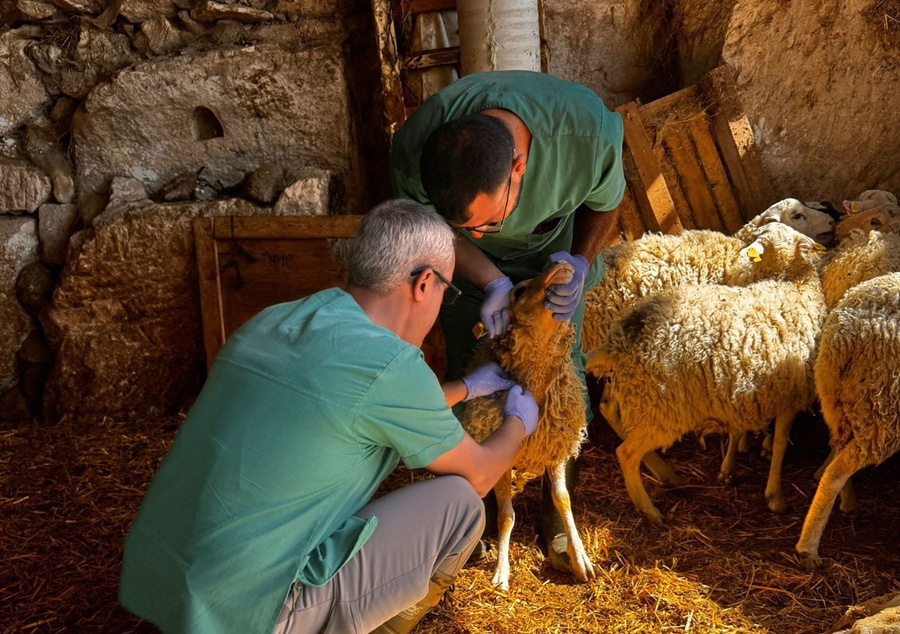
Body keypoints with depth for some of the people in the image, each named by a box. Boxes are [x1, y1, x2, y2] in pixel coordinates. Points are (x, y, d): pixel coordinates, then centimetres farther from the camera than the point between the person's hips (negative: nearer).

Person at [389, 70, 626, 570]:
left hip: (555, 246, 0)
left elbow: (605, 203, -13)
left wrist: (581, 261, -29)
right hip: (474, 266, 0)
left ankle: (559, 503, 25)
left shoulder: (590, 133, -39)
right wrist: (493, 283, -31)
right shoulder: (413, 153, -39)